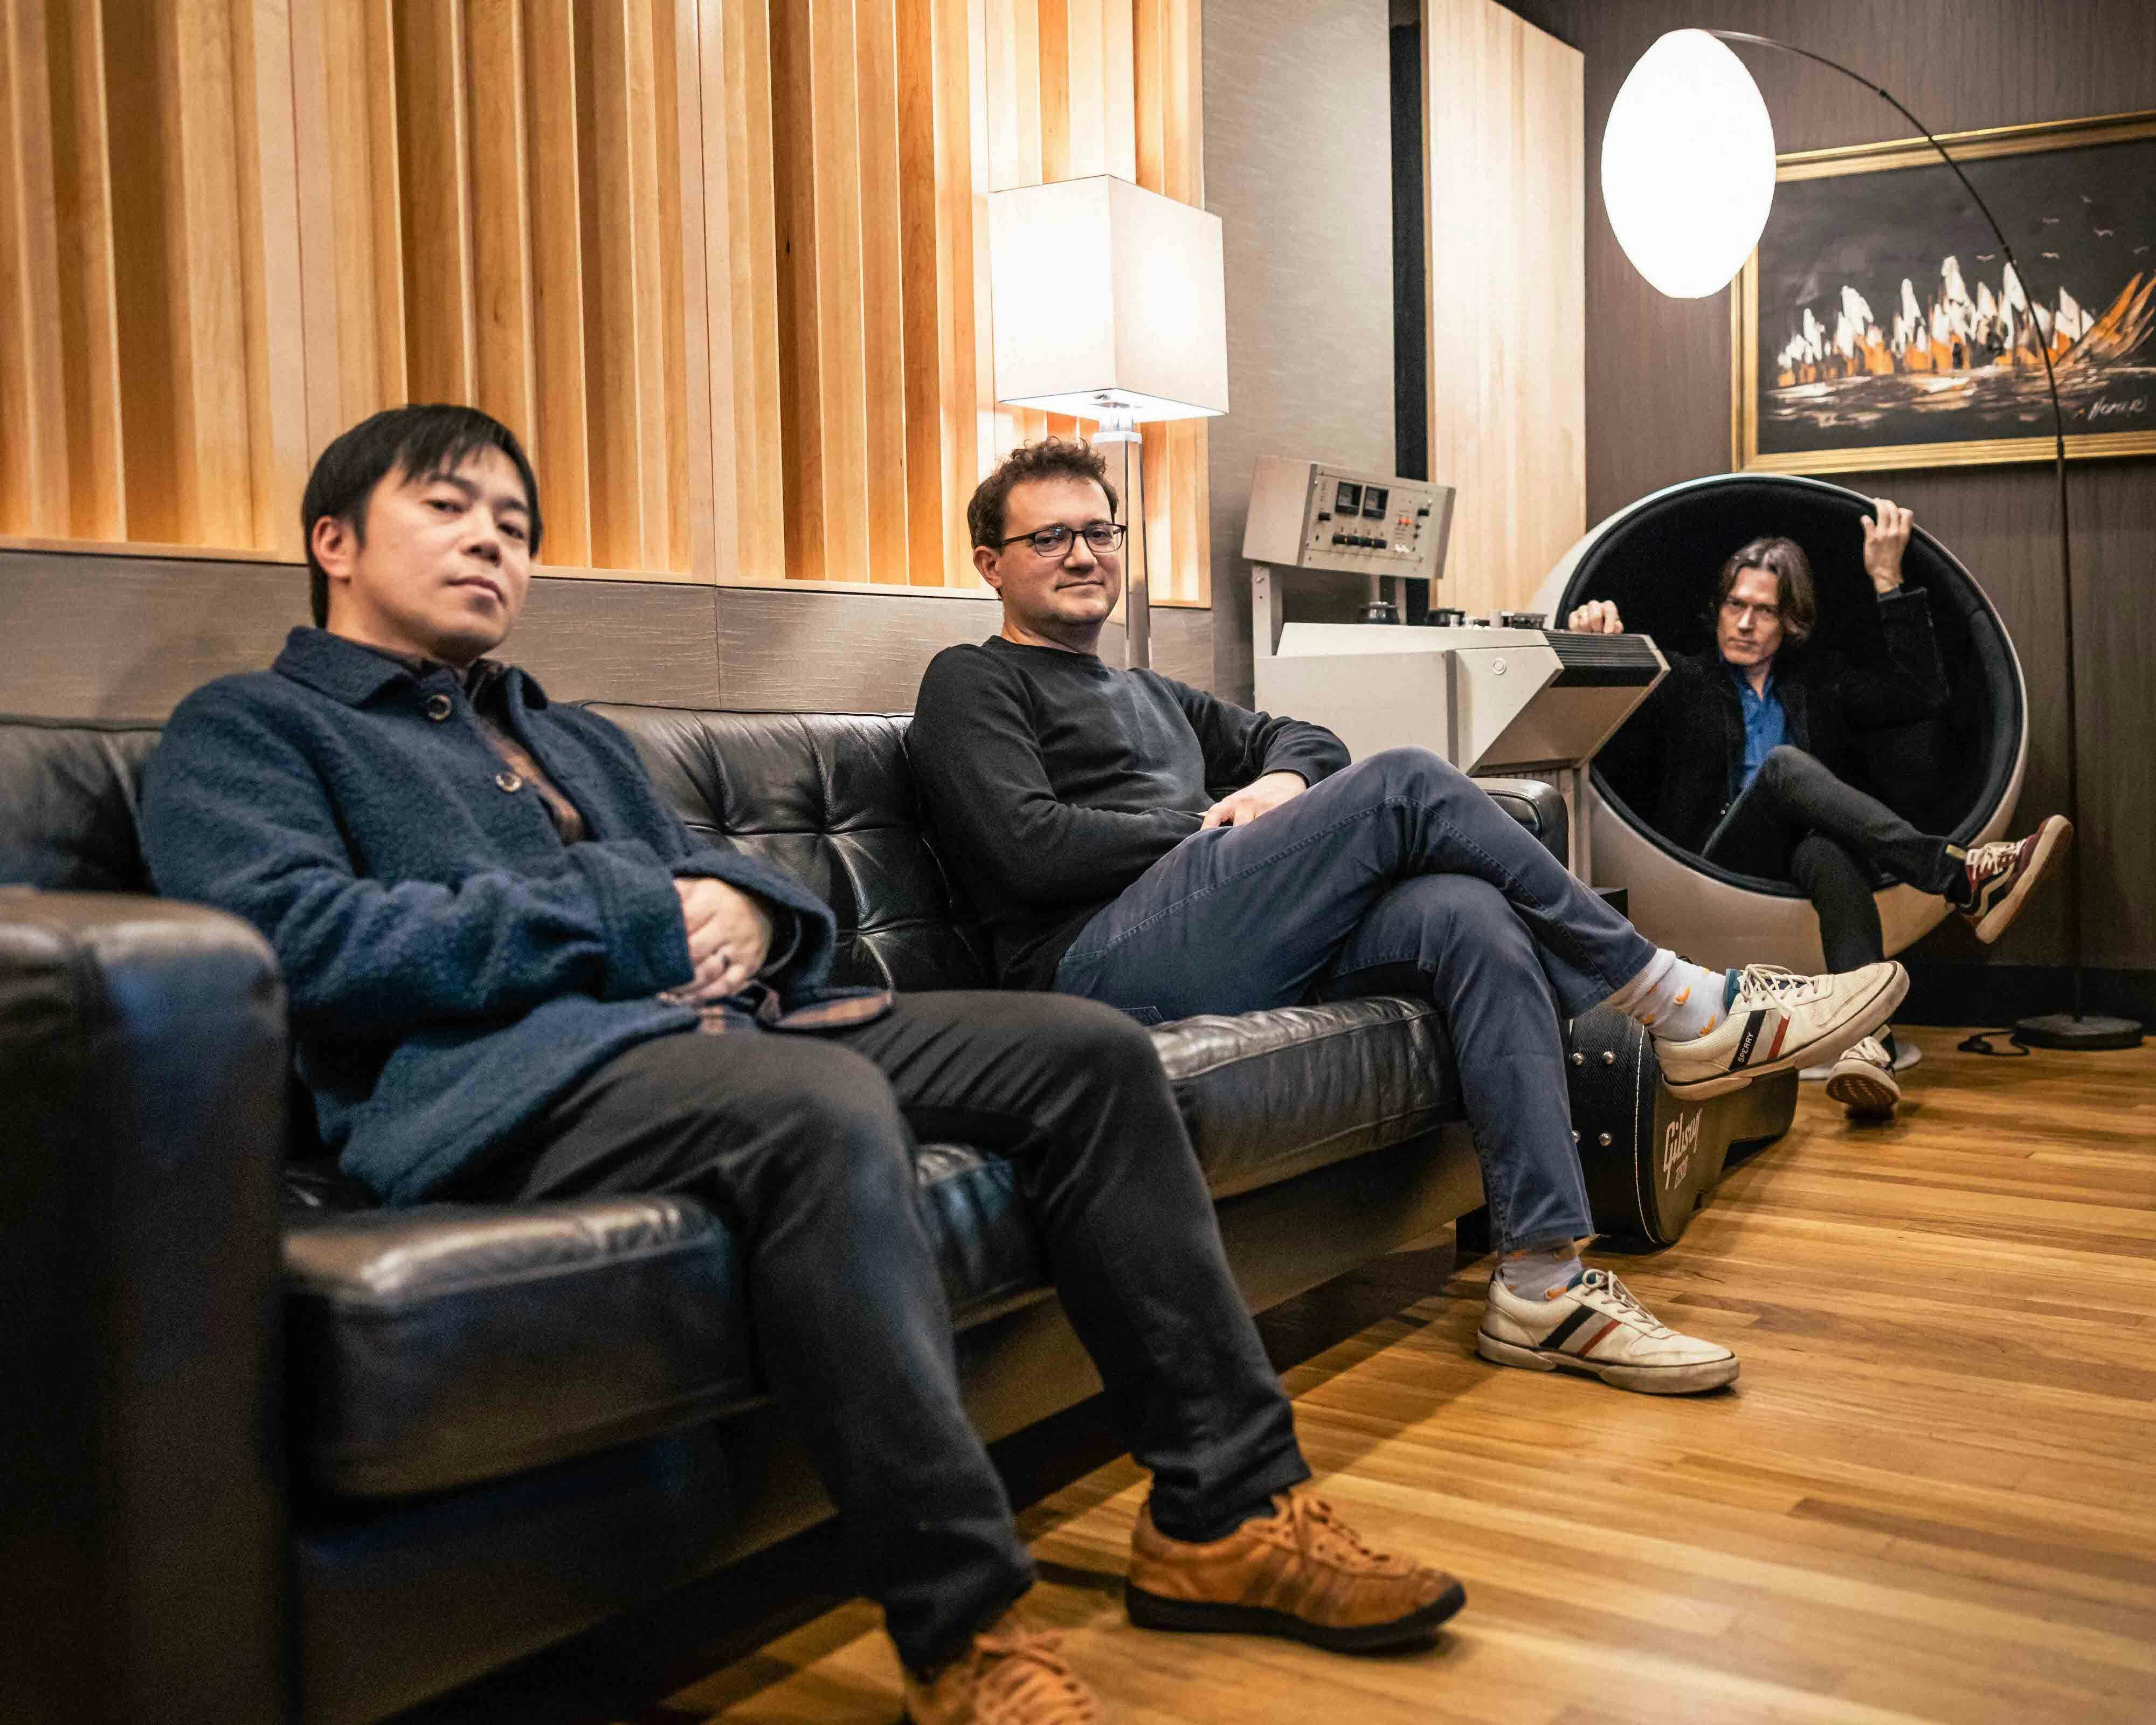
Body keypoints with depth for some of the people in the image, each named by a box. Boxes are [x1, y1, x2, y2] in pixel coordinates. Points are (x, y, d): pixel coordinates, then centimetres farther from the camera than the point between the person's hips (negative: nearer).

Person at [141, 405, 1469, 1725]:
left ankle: (1228, 1513, -5)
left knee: (1087, 1051, -7)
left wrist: (745, 911, -2)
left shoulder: (579, 740, 34)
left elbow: (718, 883, 26)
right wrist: (632, 921, -10)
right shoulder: (246, 728, 10)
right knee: (826, 1109, -37)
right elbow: (295, 931, -10)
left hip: (719, 1023, 8)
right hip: (499, 1074, -8)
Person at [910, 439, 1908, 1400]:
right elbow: (1028, 847, -7)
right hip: (1102, 961, -7)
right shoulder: (973, 683, 10)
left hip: (1235, 950, 8)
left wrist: (1279, 785, 11)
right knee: (1405, 785, -19)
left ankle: (1543, 1281, -26)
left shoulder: (1151, 697, 34)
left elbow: (1300, 738, 36)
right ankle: (1683, 1008, -9)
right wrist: (1208, 828, -1)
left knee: (1471, 917, -21)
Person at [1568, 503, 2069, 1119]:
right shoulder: (1683, 682, 18)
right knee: (1785, 766, -30)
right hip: (1715, 875, -2)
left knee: (1826, 850, -38)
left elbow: (1922, 692, 12)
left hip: (1804, 867, 2)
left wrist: (1887, 580, 10)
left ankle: (1867, 1040, -61)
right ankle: (1966, 880, -42)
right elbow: (1615, 736, 2)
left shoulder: (1820, 680, 25)